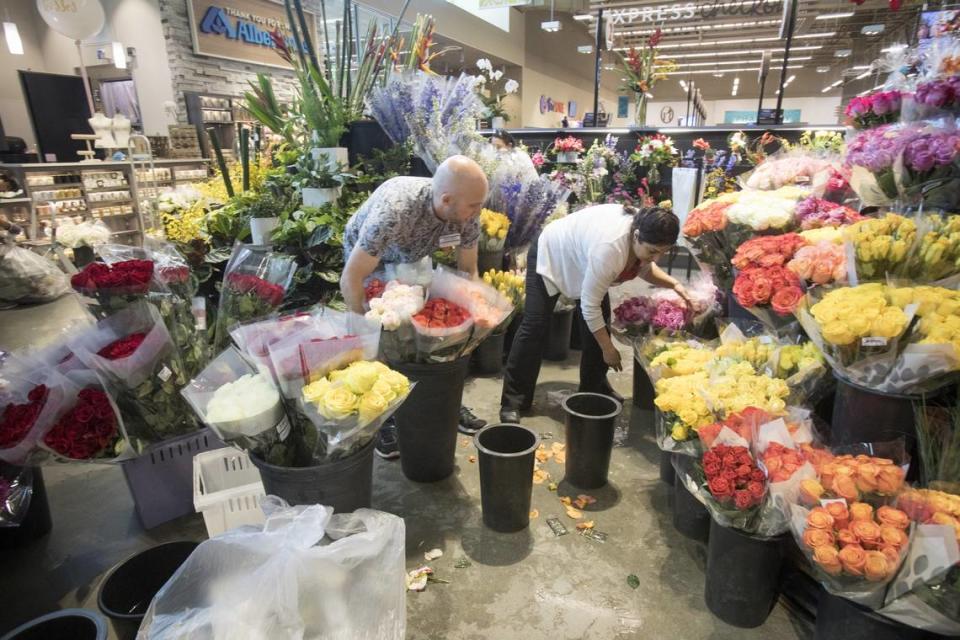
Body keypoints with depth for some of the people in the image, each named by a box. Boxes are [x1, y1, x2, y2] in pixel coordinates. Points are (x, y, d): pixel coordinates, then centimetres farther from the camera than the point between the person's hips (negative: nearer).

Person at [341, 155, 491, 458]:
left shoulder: (468, 214, -27)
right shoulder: (394, 210, -44)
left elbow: (468, 270, -11)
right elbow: (350, 280, -38)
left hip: (411, 259, 5)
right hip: (365, 260, -4)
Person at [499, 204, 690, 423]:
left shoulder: (646, 232, -21)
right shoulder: (610, 247, -43)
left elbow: (644, 267, 0)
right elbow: (590, 305, -35)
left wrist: (674, 284, -17)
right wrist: (608, 349, -25)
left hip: (581, 255, 7)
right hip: (551, 254, -7)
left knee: (600, 321, 1)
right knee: (535, 327, -7)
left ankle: (594, 389, 18)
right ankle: (513, 402, 1)